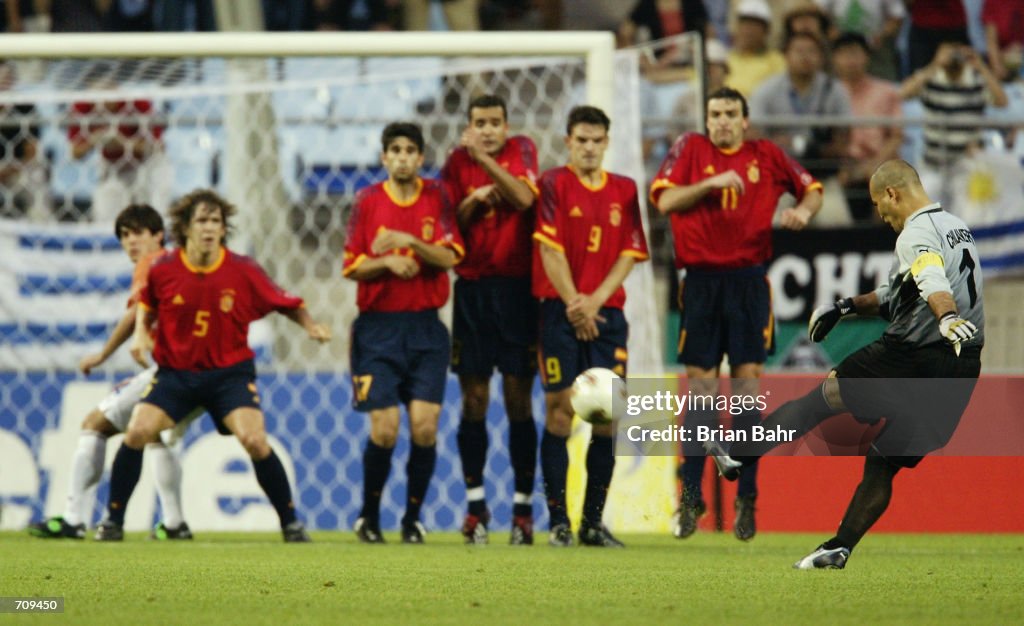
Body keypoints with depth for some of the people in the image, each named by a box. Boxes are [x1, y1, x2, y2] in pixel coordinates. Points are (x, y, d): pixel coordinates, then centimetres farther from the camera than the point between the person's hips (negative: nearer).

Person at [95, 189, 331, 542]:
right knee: (137, 432, -17)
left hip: (230, 371, -1)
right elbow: (146, 304, 13)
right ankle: (113, 520, 0)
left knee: (254, 440, -20)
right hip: (175, 371, 1)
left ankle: (290, 523, -2)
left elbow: (284, 303, 1)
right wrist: (141, 333, -4)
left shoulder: (243, 272, -10)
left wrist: (310, 325, -16)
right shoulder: (163, 270, -7)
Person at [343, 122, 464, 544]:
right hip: (378, 327, -1)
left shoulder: (436, 197, 4)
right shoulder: (368, 202, 3)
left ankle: (412, 518, 7)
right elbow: (351, 267, 2)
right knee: (385, 429, -8)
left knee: (424, 427, -9)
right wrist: (386, 262, -15)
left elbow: (450, 256, -6)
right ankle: (369, 517, 11)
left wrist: (410, 242, -20)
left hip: (426, 327, 1)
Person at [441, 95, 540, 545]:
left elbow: (524, 198, -17)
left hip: (516, 288, -2)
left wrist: (485, 159, -24)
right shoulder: (457, 162, 7)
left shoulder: (521, 150, 1)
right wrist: (474, 199, -12)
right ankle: (475, 505, 5)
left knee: (518, 398, -1)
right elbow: (449, 225, 5)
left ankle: (523, 506, 2)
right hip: (472, 287, 2)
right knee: (473, 399, 1)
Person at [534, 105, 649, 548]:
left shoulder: (624, 190, 12)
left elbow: (629, 254, 6)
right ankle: (558, 522, -5)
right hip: (560, 311, -3)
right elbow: (550, 249, -6)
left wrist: (595, 300, -7)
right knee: (560, 411, -8)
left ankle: (594, 522, 5)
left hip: (607, 311, 3)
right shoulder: (554, 184, 1)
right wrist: (574, 304, -11)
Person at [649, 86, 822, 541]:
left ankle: (747, 497, 2)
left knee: (747, 381, -3)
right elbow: (664, 200, -5)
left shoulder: (767, 156, 8)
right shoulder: (690, 149, 5)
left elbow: (811, 188, 19)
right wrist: (710, 184, -15)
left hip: (748, 281, 1)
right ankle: (690, 498, 3)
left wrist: (804, 209, -3)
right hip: (701, 279, -1)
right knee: (700, 384, -2)